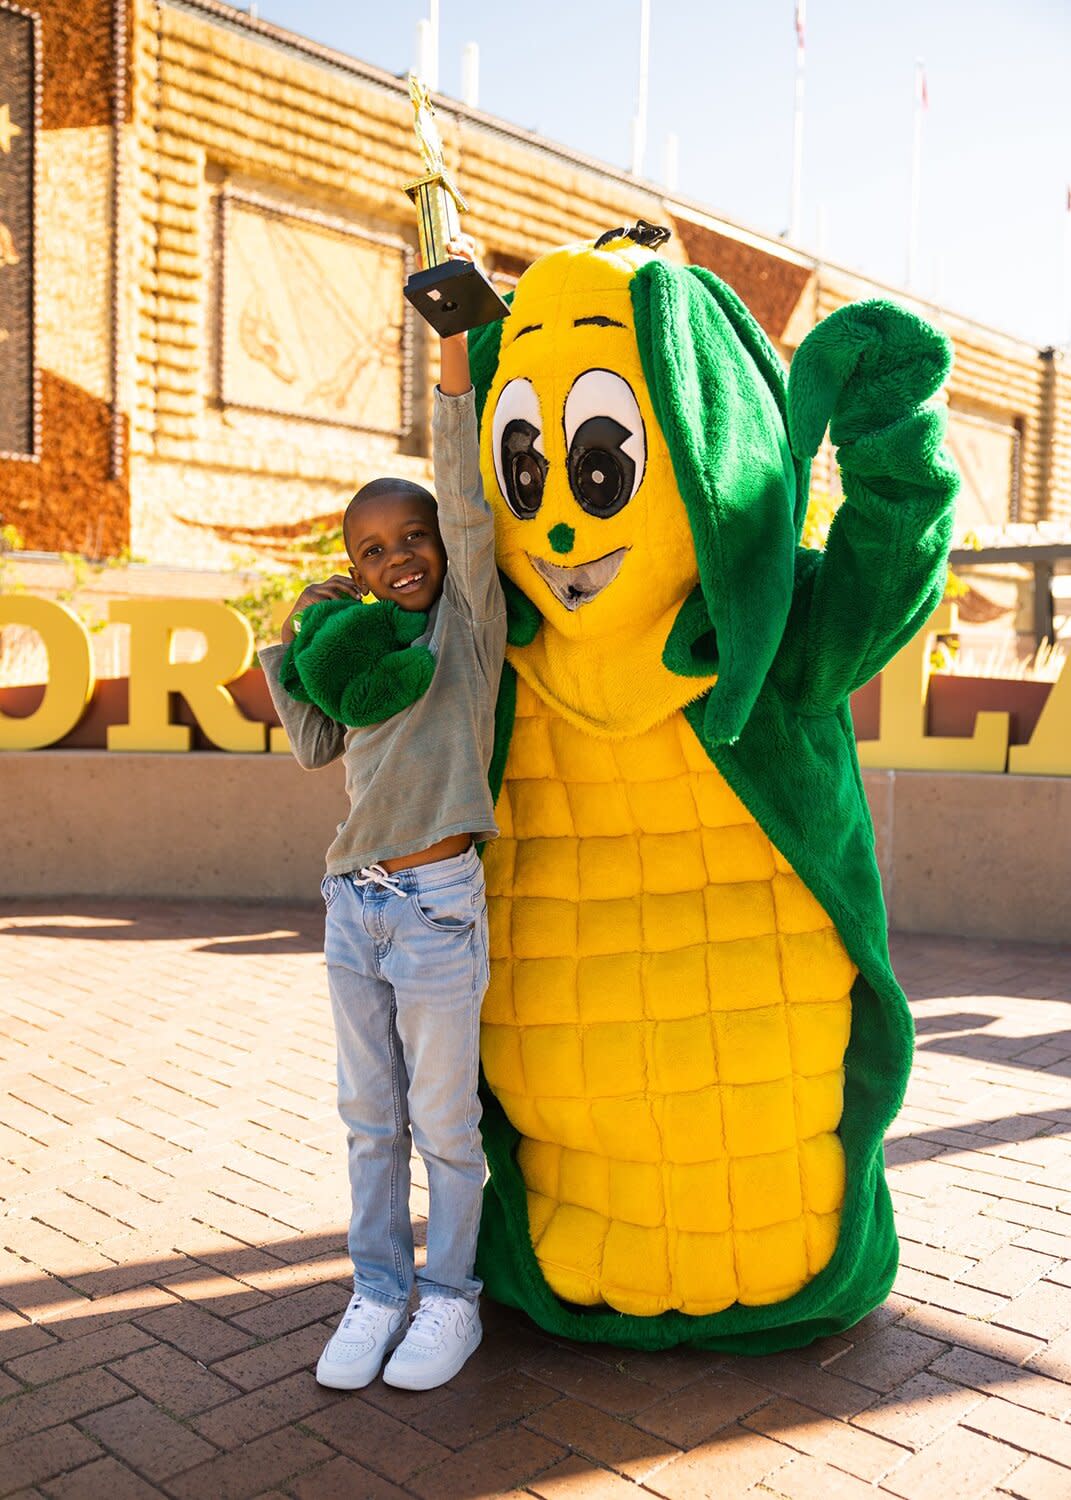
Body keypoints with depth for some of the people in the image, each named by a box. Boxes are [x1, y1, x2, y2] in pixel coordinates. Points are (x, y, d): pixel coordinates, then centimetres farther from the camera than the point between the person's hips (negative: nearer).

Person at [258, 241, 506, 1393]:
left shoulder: (469, 618, -2)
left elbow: (466, 501, -13)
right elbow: (316, 746, 15)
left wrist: (455, 353, -18)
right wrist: (297, 638, 8)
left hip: (439, 904, -5)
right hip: (353, 898, 6)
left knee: (443, 1119, 6)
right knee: (370, 1116, 13)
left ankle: (449, 1298, 23)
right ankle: (378, 1290, 27)